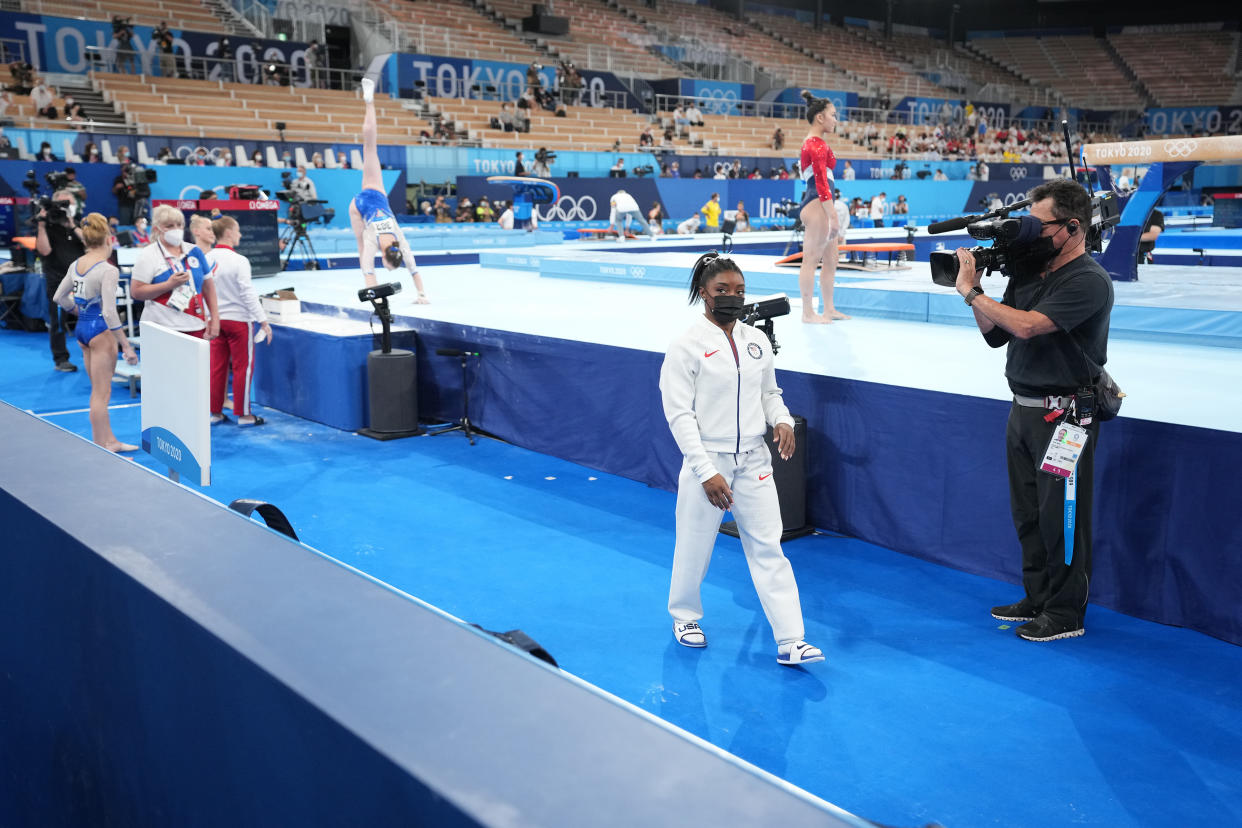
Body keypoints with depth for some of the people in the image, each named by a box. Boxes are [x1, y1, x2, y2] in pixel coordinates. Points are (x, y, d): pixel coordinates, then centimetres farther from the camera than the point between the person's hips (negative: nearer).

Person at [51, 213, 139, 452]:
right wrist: (126, 346, -19)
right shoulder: (108, 271, -18)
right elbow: (109, 313, -23)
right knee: (101, 394, -2)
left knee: (99, 391, 18)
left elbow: (58, 297, 15)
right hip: (100, 330, -8)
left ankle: (109, 441, 29)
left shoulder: (76, 265, 5)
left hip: (82, 327, 8)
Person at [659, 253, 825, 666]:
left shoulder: (757, 341, 7)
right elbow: (679, 414, -13)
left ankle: (790, 641, 4)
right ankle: (685, 616, 36)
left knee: (768, 548, 2)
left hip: (753, 461, 4)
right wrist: (707, 472, -19)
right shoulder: (687, 346, -10)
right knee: (695, 547, 10)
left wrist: (782, 419, -5)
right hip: (708, 461, -4)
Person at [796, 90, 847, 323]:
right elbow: (821, 183, -19)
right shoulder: (818, 144, -13)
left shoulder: (811, 142, 19)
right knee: (811, 259, -5)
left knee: (830, 259, 14)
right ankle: (808, 313, -1)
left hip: (818, 205, 11)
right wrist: (833, 217, -20)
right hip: (816, 205, -11)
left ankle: (829, 309, 20)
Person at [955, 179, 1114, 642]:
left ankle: (1066, 613, 14)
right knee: (1027, 513, 15)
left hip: (1063, 415, -8)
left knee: (1060, 516, 1)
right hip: (1024, 408, 8)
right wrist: (975, 285, -2)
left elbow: (1027, 325, -26)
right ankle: (1038, 598, 29)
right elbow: (996, 335, 11)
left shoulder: (1088, 281, -15)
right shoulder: (1030, 269, 10)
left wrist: (970, 292, -16)